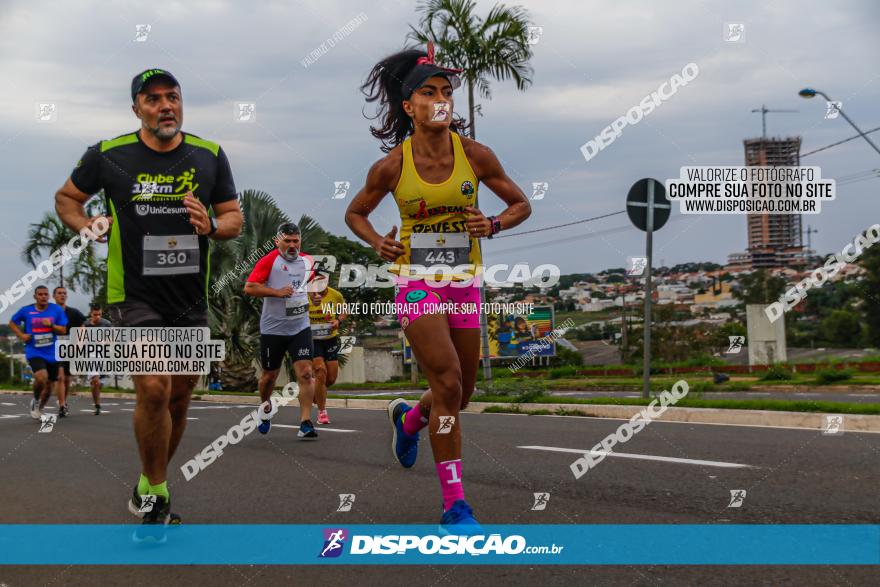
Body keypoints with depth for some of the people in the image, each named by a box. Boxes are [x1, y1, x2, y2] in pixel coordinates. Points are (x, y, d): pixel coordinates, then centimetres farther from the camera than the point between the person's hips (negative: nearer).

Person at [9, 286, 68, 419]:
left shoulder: (57, 309, -1)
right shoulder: (26, 311, -3)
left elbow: (63, 330, 0)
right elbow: (12, 323, 13)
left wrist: (51, 325, -19)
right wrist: (21, 335, -3)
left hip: (52, 353, 3)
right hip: (34, 352, -3)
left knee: (49, 384, 11)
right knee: (41, 378, -27)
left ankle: (39, 408, 36)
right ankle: (35, 400, 3)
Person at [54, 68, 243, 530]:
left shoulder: (210, 156, 3)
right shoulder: (107, 155, -4)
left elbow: (234, 218, 8)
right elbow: (66, 198, 12)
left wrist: (211, 225, -13)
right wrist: (86, 227, -6)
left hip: (190, 300, 4)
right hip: (134, 297, -4)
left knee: (178, 399, 12)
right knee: (154, 389, -19)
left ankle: (149, 485, 35)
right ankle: (155, 498, -1)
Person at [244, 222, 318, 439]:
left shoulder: (307, 261, 7)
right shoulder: (269, 260, -10)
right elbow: (249, 287, -17)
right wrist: (277, 292, -23)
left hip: (300, 329, 3)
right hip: (272, 329, -3)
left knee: (306, 373, -13)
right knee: (269, 375, 12)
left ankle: (305, 424, -14)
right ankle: (266, 407, 43)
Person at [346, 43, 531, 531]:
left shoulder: (475, 155, -5)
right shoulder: (391, 165, -8)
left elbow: (521, 204, 6)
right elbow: (355, 213, 8)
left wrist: (493, 225, -14)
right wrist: (378, 243, -11)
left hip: (465, 284, 3)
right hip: (416, 283, -3)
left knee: (462, 393, 11)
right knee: (448, 382, -17)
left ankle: (409, 418, 48)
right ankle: (454, 504, -8)